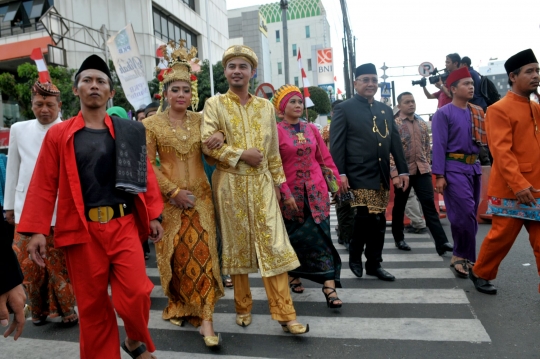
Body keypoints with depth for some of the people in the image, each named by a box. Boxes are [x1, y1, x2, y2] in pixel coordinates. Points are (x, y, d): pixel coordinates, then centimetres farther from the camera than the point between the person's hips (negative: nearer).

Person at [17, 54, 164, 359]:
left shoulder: (129, 132, 7)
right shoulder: (58, 135, 4)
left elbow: (145, 175, 7)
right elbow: (44, 185, 1)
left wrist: (153, 215, 4)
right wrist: (37, 230, -3)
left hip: (124, 224, 0)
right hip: (81, 229, 0)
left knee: (135, 294, -4)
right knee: (92, 304, 9)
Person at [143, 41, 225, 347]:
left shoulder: (200, 120, 5)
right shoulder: (152, 124, -2)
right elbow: (147, 165, -4)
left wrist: (220, 136, -11)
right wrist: (173, 191, -12)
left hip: (200, 196, 2)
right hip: (169, 199, -1)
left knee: (202, 253, -2)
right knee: (176, 256, 8)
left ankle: (205, 318, 2)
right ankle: (180, 306, 30)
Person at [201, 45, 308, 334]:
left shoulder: (265, 106, 11)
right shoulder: (214, 104, 2)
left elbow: (273, 149, 13)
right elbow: (207, 144, -8)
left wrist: (277, 181, 10)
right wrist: (241, 154, -14)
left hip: (261, 182, 2)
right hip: (230, 183, -2)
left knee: (273, 244, -2)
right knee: (236, 244, 8)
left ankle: (285, 314, 5)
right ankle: (243, 307, 25)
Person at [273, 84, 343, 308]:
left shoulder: (311, 129, 8)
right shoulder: (276, 131, -6)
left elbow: (325, 157, 9)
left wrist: (337, 181, 4)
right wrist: (286, 193, -15)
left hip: (316, 190, 3)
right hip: (291, 192, -3)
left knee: (320, 235, -2)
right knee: (294, 237, 11)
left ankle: (329, 286, -1)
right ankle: (293, 276, 34)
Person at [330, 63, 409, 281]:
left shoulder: (385, 110, 17)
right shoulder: (344, 109, 0)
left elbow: (395, 142, 17)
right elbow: (336, 144, -8)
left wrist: (402, 170, 11)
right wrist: (340, 173, -16)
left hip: (381, 176, 6)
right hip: (358, 176, -6)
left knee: (379, 222, 8)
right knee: (365, 218, -7)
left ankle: (374, 264, 21)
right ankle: (355, 257, 18)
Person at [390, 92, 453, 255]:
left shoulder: (422, 123, 10)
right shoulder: (394, 124, -7)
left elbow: (427, 147, 17)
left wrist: (427, 165, 14)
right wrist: (394, 173, -17)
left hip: (422, 171, 4)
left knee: (429, 205, -2)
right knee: (399, 206, 9)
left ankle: (441, 242, -4)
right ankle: (399, 238, 25)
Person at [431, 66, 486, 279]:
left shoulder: (477, 112, 12)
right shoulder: (443, 113, -6)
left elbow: (483, 140, 17)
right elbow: (439, 145, -11)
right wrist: (439, 175, -15)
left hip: (474, 167, 7)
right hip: (454, 168, -6)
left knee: (470, 215, 11)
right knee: (464, 214, -10)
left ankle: (461, 255, 23)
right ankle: (464, 256, 5)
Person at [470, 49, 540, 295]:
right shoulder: (499, 110, -9)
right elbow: (501, 152, -17)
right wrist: (519, 184, -23)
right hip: (509, 190, -6)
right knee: (502, 237, 5)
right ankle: (480, 274, 27)